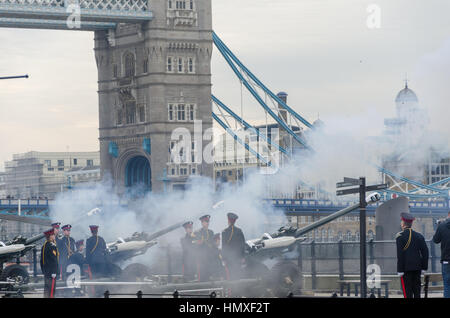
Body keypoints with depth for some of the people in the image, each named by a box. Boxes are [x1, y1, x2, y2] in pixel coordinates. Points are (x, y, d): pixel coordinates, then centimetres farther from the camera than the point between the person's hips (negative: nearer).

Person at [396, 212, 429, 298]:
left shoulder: (400, 236, -9)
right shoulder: (419, 236, 7)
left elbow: (400, 254, -13)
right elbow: (425, 252, 5)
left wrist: (400, 270, -11)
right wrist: (424, 267, 11)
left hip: (406, 268, -5)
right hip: (417, 267, 5)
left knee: (407, 291, -3)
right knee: (417, 289, 10)